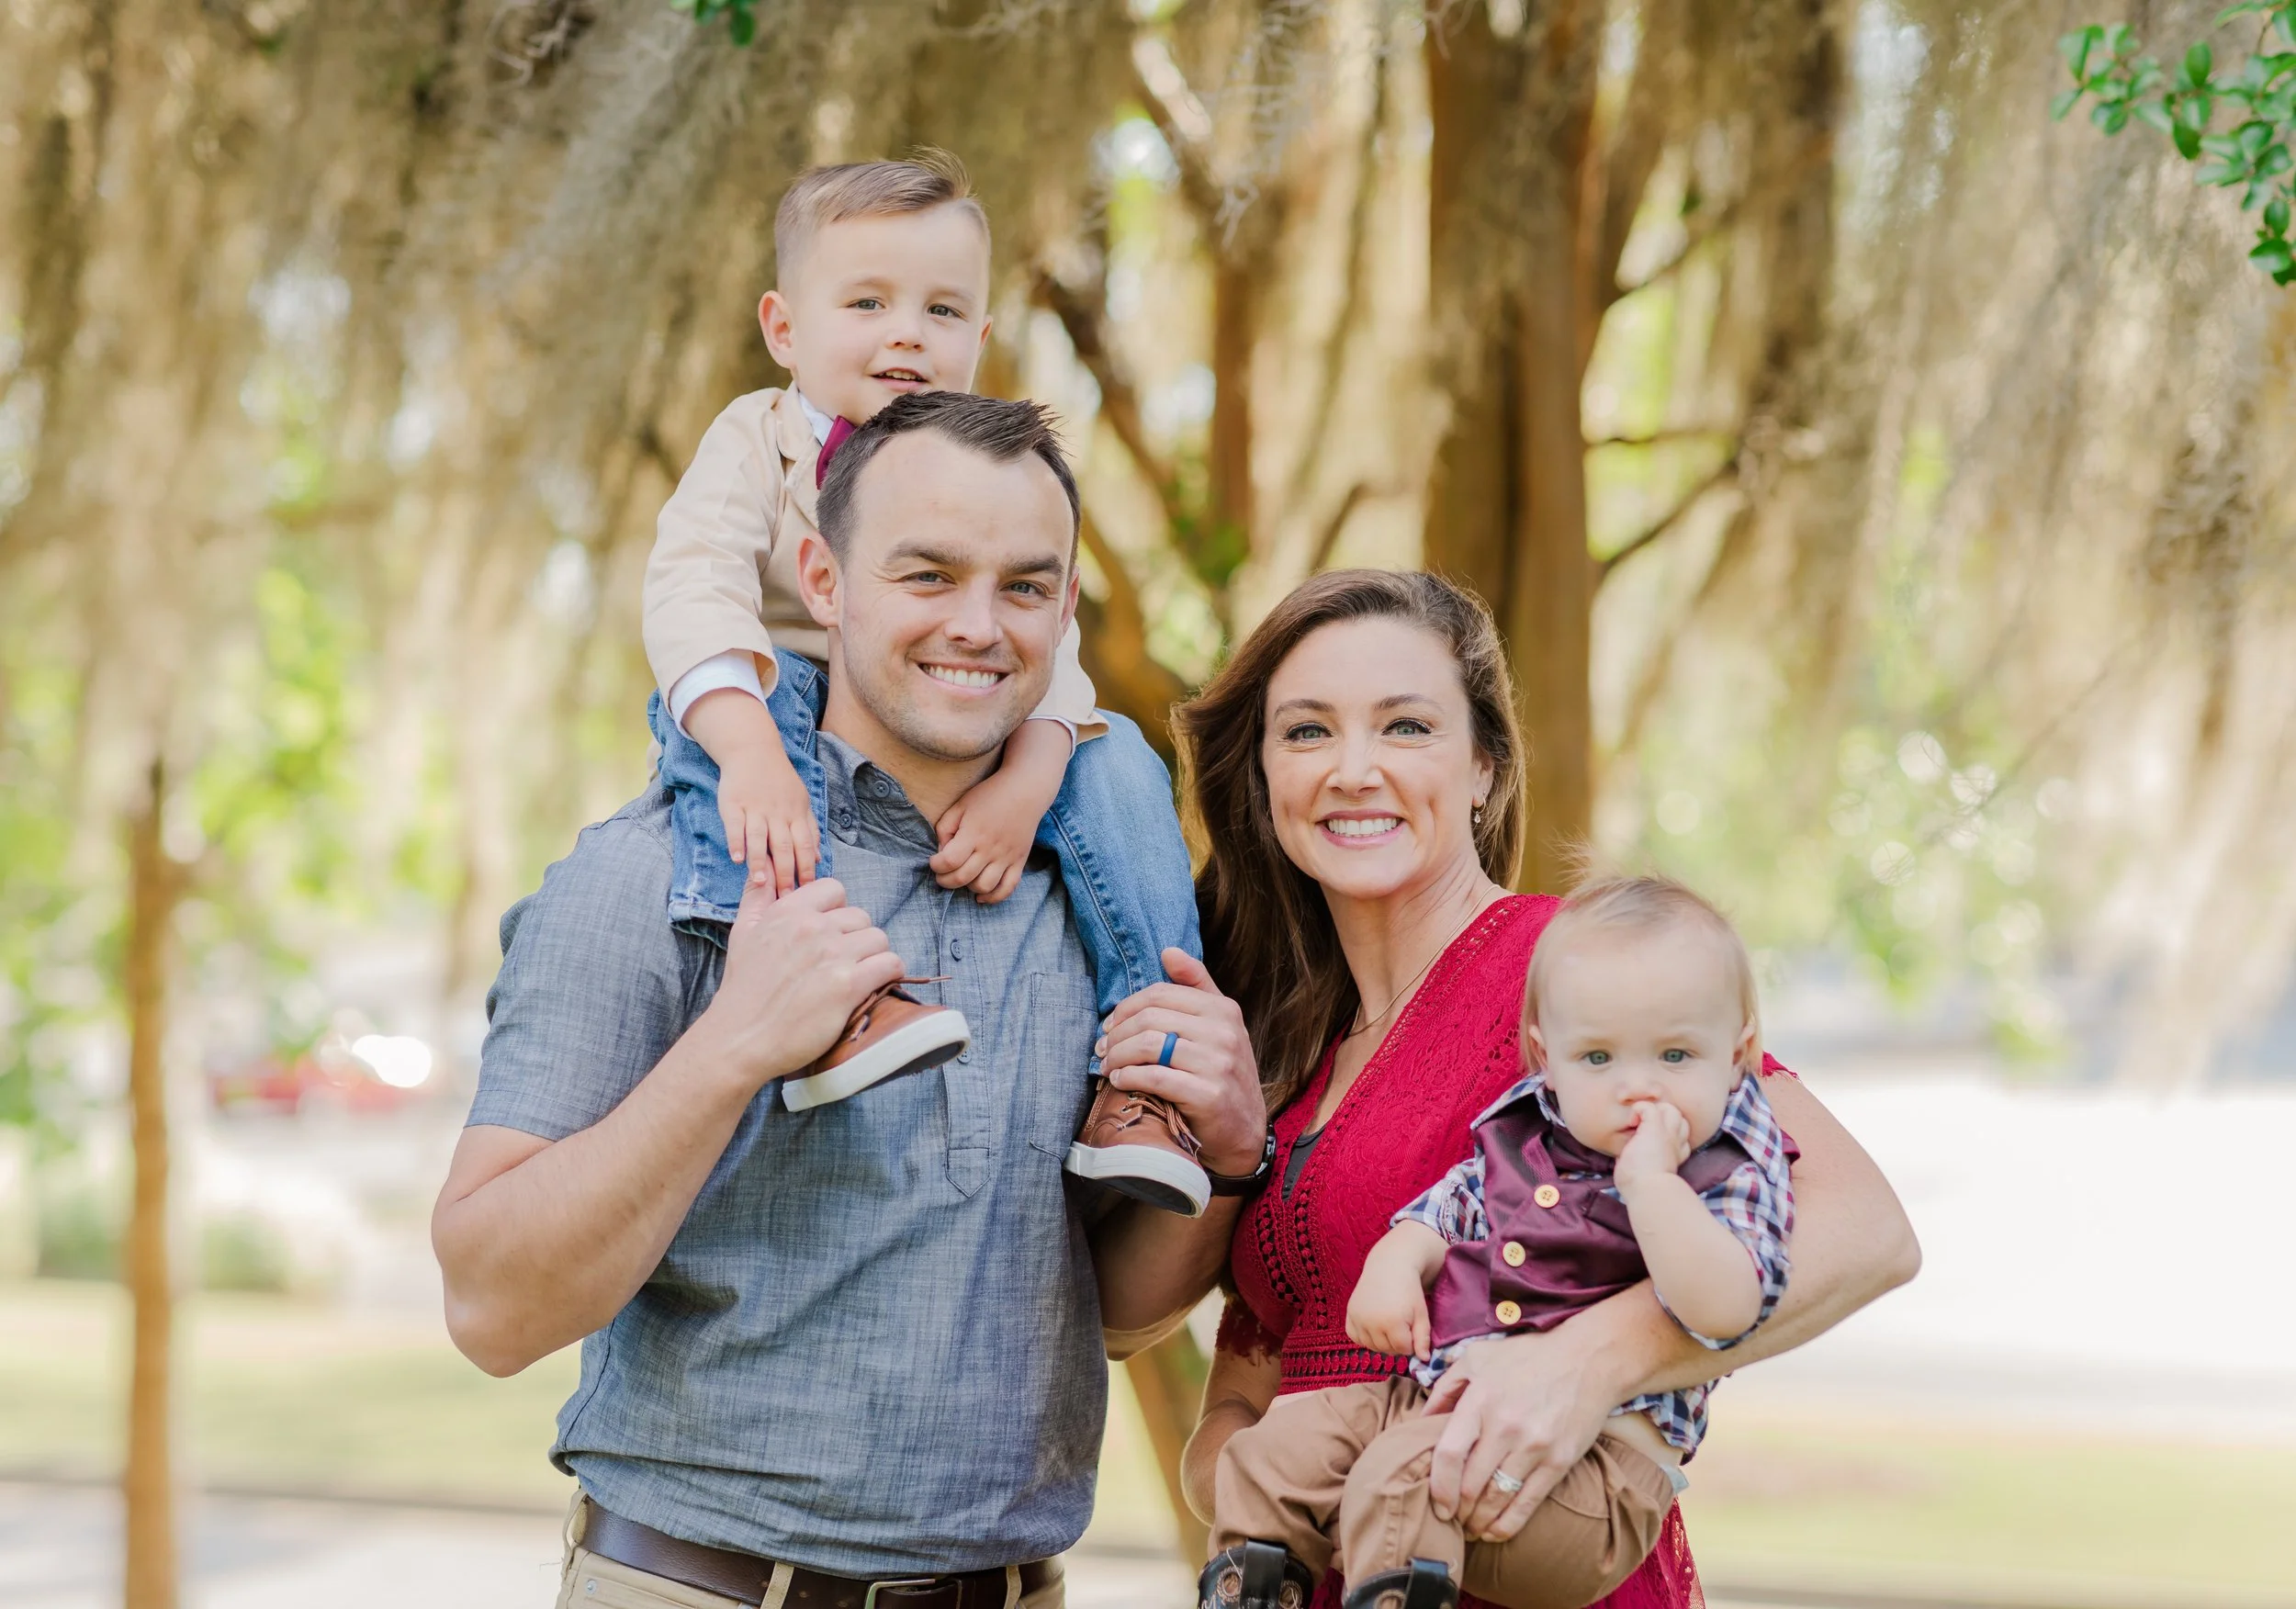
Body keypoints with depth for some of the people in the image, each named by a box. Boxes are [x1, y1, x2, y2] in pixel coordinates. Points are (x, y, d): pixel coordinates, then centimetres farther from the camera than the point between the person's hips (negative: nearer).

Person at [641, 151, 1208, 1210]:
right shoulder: (757, 443, -4)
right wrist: (750, 748, -41)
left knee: (1111, 758, -18)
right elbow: (693, 594, -21)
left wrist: (1023, 783, -32)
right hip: (788, 726, -2)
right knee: (727, 692, -33)